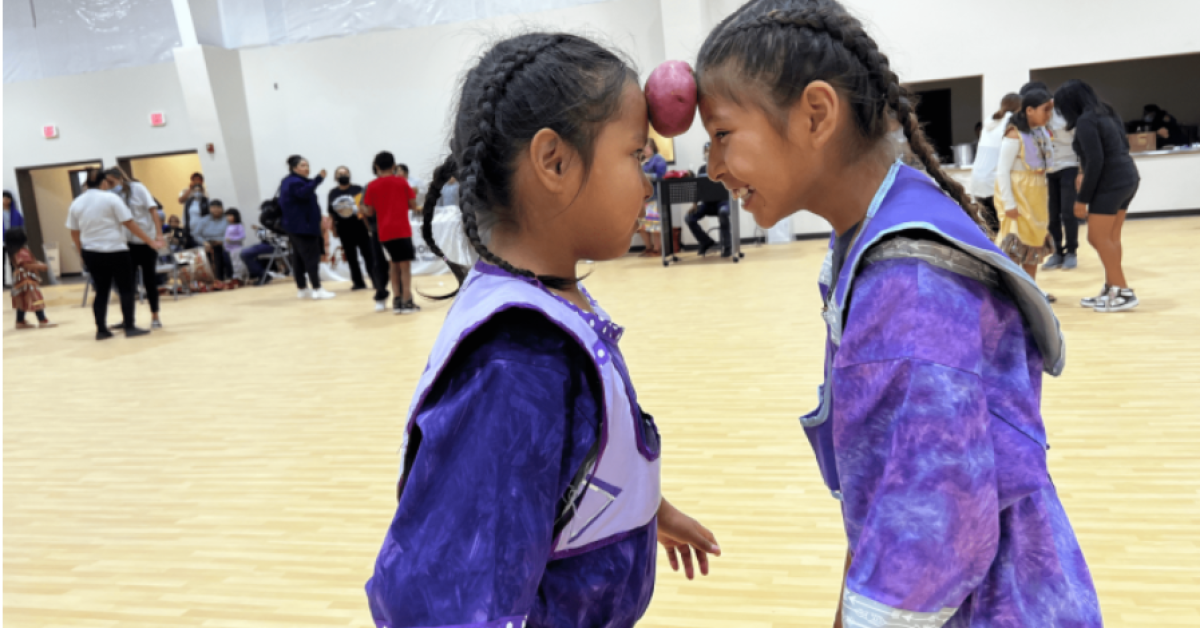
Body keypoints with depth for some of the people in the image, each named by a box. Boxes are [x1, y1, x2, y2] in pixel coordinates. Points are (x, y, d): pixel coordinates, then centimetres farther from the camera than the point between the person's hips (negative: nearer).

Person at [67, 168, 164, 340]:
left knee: (101, 291, 11)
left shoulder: (76, 203, 8)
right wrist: (151, 241, -6)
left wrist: (82, 252, 23)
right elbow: (130, 224, -10)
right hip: (115, 251, -5)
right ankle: (129, 327, -1)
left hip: (91, 253, 5)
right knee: (126, 289, 2)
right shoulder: (110, 198, -7)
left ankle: (101, 330, 10)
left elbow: (74, 233, 10)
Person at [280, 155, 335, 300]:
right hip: (302, 226, -10)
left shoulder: (290, 182, 19)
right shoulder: (294, 182, -14)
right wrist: (318, 179, -45)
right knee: (312, 257, -11)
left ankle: (302, 289, 14)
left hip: (296, 226, 10)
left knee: (299, 258, 10)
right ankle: (317, 289, -12)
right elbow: (304, 193, -36)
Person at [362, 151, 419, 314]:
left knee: (395, 264, 15)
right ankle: (406, 302, -7)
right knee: (405, 264, -2)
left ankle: (397, 300, 13)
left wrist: (363, 207, 26)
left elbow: (370, 211, 5)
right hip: (402, 230, -3)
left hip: (384, 232, 3)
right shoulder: (401, 181, 2)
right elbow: (413, 204, 3)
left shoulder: (372, 186, 5)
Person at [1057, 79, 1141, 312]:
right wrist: (1084, 173, 18)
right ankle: (1111, 290, 16)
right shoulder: (1107, 112, 12)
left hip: (1111, 183, -9)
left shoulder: (1086, 121, -15)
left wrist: (1082, 199, -14)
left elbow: (1095, 161, -20)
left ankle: (1124, 293, -2)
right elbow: (1122, 146, 18)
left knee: (1099, 238, -5)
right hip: (1127, 178, 9)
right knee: (1110, 238, 12)